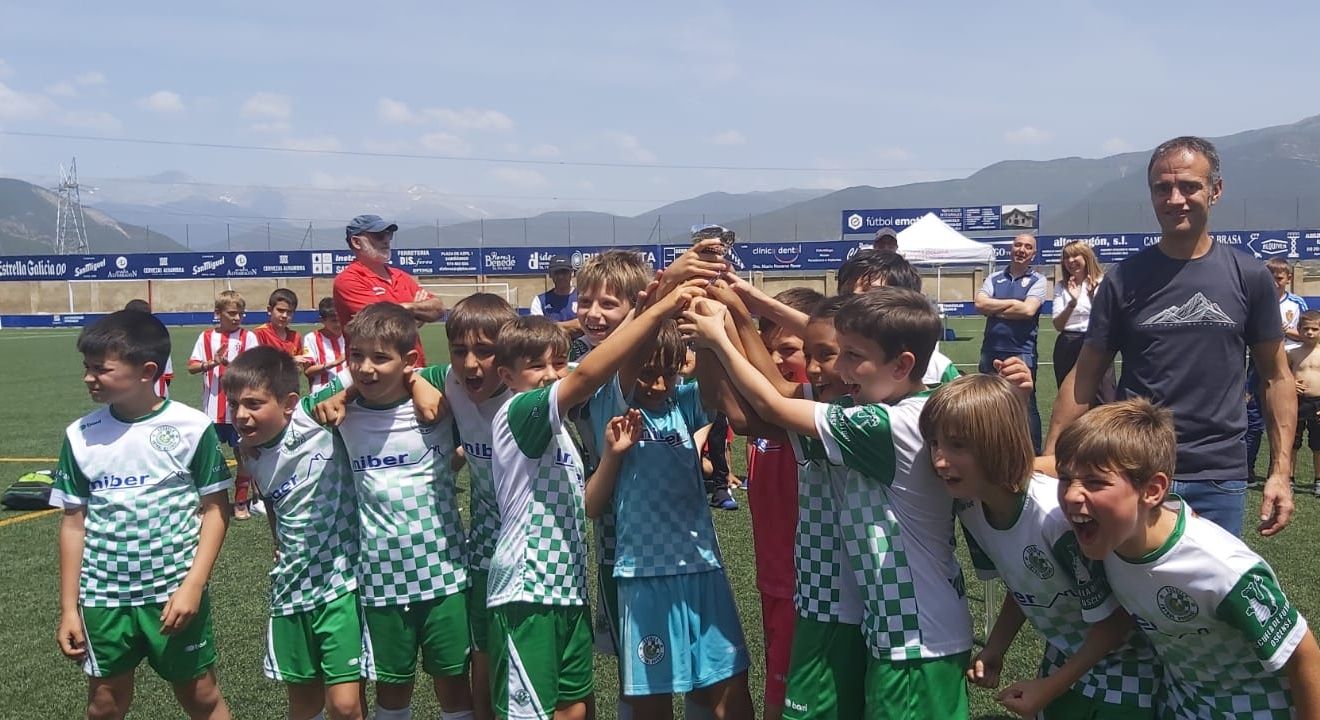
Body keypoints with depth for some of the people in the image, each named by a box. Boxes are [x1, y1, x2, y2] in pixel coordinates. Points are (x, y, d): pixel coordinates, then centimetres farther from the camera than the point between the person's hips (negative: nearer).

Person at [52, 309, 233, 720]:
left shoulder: (192, 427, -10)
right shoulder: (81, 435, -1)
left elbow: (215, 508, -5)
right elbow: (74, 522, 5)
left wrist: (193, 586, -13)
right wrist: (69, 608, 5)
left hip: (175, 591, -3)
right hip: (103, 596, 3)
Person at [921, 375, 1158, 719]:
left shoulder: (1058, 514, -35)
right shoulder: (970, 507, -14)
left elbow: (1114, 619, -23)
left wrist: (1050, 688, -16)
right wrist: (993, 650, -8)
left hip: (1123, 659, -5)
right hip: (1064, 655, 6)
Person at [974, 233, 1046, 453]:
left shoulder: (1037, 280, 2)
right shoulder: (994, 279, 11)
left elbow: (1028, 310, -14)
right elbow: (980, 304, -6)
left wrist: (994, 308, -4)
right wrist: (1013, 303, -8)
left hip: (1022, 353, -4)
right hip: (991, 352, 4)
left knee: (1026, 406, -2)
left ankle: (1034, 454, 6)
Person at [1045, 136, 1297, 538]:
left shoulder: (1249, 277, 2)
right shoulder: (1124, 279, 0)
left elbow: (1276, 377, 6)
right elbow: (1084, 378, 1)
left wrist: (1282, 471, 0)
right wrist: (1049, 461, -5)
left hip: (1220, 478, 1)